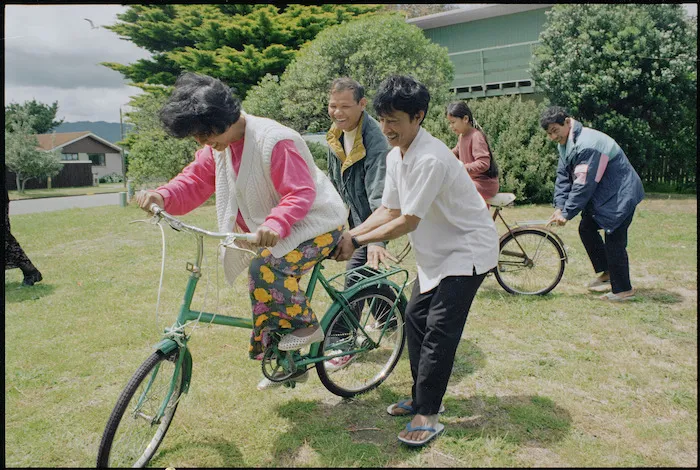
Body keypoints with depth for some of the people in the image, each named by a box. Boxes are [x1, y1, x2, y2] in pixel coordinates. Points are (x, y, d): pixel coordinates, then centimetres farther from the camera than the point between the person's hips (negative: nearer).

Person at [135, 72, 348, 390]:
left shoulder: (274, 140, -26)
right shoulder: (217, 146, 0)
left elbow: (300, 193, -30)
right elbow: (194, 182, -2)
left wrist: (274, 225, -47)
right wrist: (162, 196, -23)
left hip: (317, 222, -9)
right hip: (273, 232, 9)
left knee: (266, 267, -32)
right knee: (270, 297, 12)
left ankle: (305, 326, -7)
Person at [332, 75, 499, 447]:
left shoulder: (430, 159, -30)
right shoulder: (394, 156, -1)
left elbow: (407, 222, -27)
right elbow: (390, 210, 3)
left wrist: (356, 242, -22)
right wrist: (350, 234, -10)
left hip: (468, 249, -9)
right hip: (437, 251, 9)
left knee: (439, 329, -12)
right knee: (414, 319, 10)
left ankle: (427, 416, -1)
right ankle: (421, 398, 24)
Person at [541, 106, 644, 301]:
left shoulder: (588, 145, -29)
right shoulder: (565, 144, 4)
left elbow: (584, 185, -29)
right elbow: (563, 176, 3)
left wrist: (567, 213, -25)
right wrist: (559, 206, -9)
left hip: (620, 195, -10)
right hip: (601, 194, 10)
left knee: (614, 240, -7)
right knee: (586, 228, 11)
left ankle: (623, 289, 5)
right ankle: (607, 272, 24)